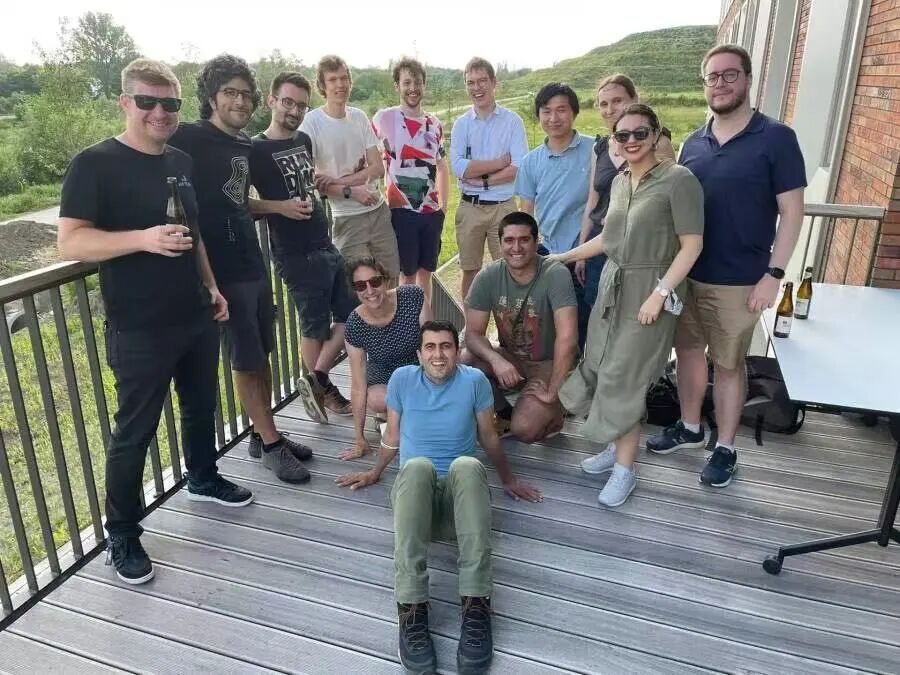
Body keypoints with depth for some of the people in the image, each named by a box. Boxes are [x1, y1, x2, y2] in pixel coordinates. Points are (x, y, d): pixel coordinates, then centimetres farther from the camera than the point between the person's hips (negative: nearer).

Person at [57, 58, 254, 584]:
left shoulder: (181, 162, 10)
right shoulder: (95, 164, -12)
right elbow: (70, 243, -18)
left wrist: (210, 286, 13)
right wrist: (142, 239, -32)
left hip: (196, 318, 7)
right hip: (139, 330, -7)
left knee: (202, 406, 22)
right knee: (134, 432, 3)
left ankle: (204, 479, 47)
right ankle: (123, 537, 20)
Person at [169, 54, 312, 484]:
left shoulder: (245, 145, 11)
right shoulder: (191, 138, -11)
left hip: (254, 263, 7)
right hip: (224, 270, -7)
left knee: (263, 355, 14)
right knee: (247, 362, 2)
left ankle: (262, 434, 28)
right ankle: (271, 444, 16)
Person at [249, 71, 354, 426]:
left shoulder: (304, 140, 11)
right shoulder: (256, 149, -10)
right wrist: (279, 206, -19)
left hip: (325, 245, 8)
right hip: (296, 254, -8)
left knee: (351, 312, 10)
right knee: (315, 324, 3)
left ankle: (315, 380, 18)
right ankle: (325, 389, 22)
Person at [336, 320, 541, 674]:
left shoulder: (474, 380, -1)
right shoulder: (402, 379, 2)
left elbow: (488, 437, 12)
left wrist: (508, 480, 22)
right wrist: (375, 473, 29)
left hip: (460, 493, 0)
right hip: (413, 489, 1)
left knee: (467, 466, -37)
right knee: (417, 466, -37)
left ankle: (476, 605, -41)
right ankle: (411, 609, -43)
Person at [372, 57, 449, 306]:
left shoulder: (434, 123, 10)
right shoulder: (384, 118, -4)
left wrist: (444, 205, 13)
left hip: (431, 210, 4)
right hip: (402, 210, -4)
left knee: (426, 271, 12)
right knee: (408, 273, 3)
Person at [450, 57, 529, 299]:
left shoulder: (512, 121, -1)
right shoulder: (461, 124, 4)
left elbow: (518, 168, -11)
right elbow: (459, 168, -9)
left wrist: (482, 180, -13)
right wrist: (501, 162, -11)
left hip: (503, 206, -2)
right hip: (469, 207, 2)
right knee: (470, 271, 11)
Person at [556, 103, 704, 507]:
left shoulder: (678, 179, -12)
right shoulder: (620, 181, 10)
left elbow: (691, 245, -14)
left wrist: (660, 293, -21)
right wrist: (564, 257, 23)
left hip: (650, 290, -7)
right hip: (613, 284, 7)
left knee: (624, 380, -6)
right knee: (601, 370, 9)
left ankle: (625, 468, 10)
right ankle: (618, 446, 28)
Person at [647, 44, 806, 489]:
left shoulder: (776, 139, -7)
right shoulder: (693, 143, 7)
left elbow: (791, 212, -8)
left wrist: (773, 274, -13)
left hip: (737, 281, -5)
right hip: (685, 273, 5)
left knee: (728, 365, 7)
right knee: (687, 351, 16)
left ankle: (725, 448, 23)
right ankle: (690, 428, 35)